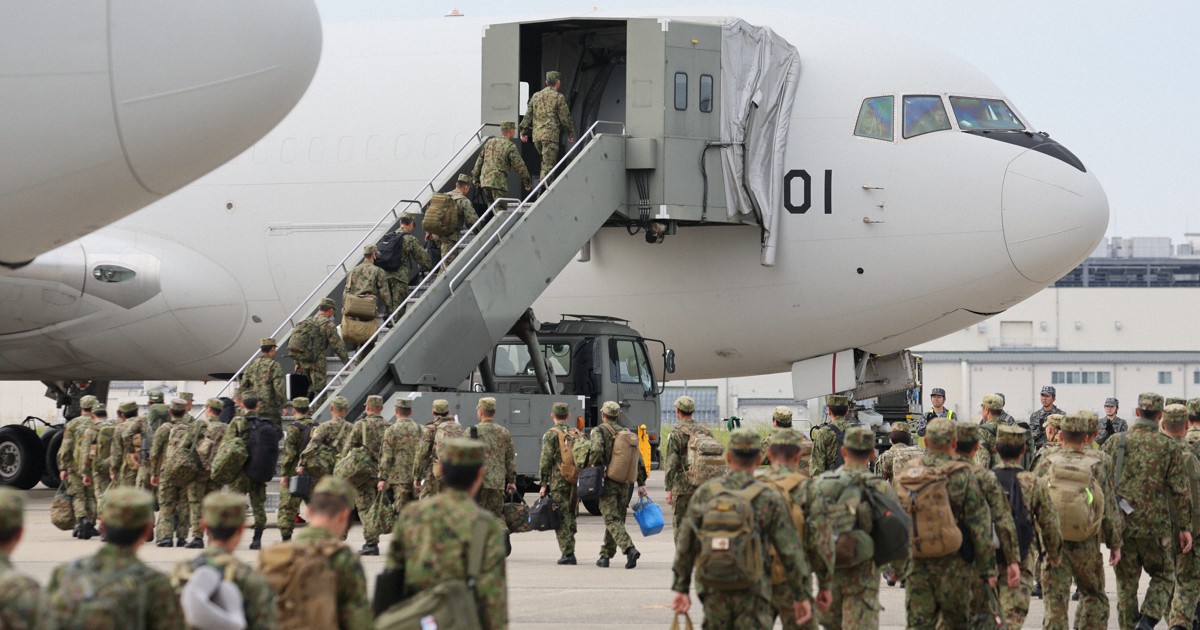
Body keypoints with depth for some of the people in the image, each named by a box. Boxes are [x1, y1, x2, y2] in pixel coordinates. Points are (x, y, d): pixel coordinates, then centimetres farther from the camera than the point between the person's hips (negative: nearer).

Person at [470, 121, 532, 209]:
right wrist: (527, 183, 5)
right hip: (499, 182, -6)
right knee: (500, 209, -6)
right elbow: (519, 166, -4)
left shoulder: (489, 142, 12)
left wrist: (475, 177, 25)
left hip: (485, 180, 6)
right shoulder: (510, 147, -7)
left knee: (491, 206, 16)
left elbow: (479, 160, 16)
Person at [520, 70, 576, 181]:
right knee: (548, 164, -7)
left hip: (536, 135, 6)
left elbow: (528, 115, 14)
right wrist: (570, 133, 9)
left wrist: (524, 131, 18)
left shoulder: (536, 96, 14)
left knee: (545, 162, 19)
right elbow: (565, 118, -2)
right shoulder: (559, 97, -3)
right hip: (551, 134, -6)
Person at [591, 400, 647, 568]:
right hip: (624, 483, 5)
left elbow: (597, 450, -23)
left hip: (607, 483, -5)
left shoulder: (599, 431, -4)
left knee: (612, 520, -9)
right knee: (616, 519, 14)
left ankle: (630, 549, -29)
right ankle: (605, 556, 20)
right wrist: (641, 483, 11)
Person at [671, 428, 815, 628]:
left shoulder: (705, 493, 1)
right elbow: (790, 552, -5)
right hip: (752, 592, -3)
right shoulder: (769, 498, -6)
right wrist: (802, 595, 2)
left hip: (712, 589, 3)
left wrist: (681, 588, 13)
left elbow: (685, 543, 5)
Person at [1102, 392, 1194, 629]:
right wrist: (1185, 527, 2)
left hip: (1121, 523, 2)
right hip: (1156, 525, -2)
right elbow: (1181, 491, -3)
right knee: (1163, 576, 11)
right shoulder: (1170, 447, -3)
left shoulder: (1115, 442, 2)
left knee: (1126, 581, 11)